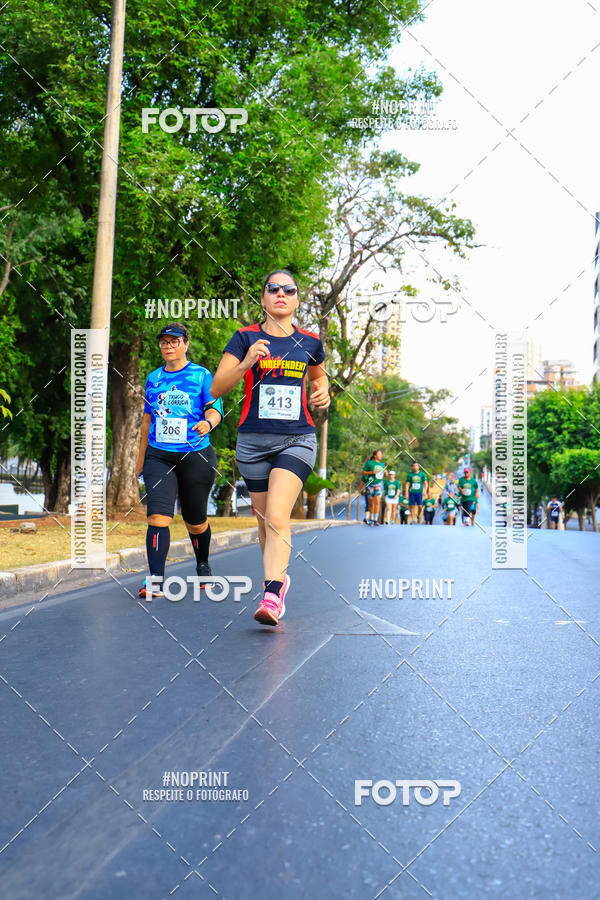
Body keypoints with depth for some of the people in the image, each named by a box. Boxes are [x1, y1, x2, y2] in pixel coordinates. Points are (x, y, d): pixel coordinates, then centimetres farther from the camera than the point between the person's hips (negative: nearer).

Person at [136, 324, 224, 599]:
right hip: (158, 456, 2)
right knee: (158, 516, -15)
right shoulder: (153, 378, 12)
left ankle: (203, 566, 37)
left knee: (195, 522, 10)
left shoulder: (201, 375, 1)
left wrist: (208, 422, -31)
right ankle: (155, 581, -14)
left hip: (196, 456, -2)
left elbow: (215, 409, -7)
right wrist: (141, 457, 22)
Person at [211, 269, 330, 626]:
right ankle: (279, 576, 35)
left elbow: (318, 374, 29)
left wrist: (323, 391, 6)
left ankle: (272, 596, -24)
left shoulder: (310, 342, 7)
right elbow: (217, 387, -5)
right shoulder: (246, 337, 2)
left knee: (277, 516, -19)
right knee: (265, 520, 11)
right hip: (254, 439, 1)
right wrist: (246, 364, -21)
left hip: (297, 439, -1)